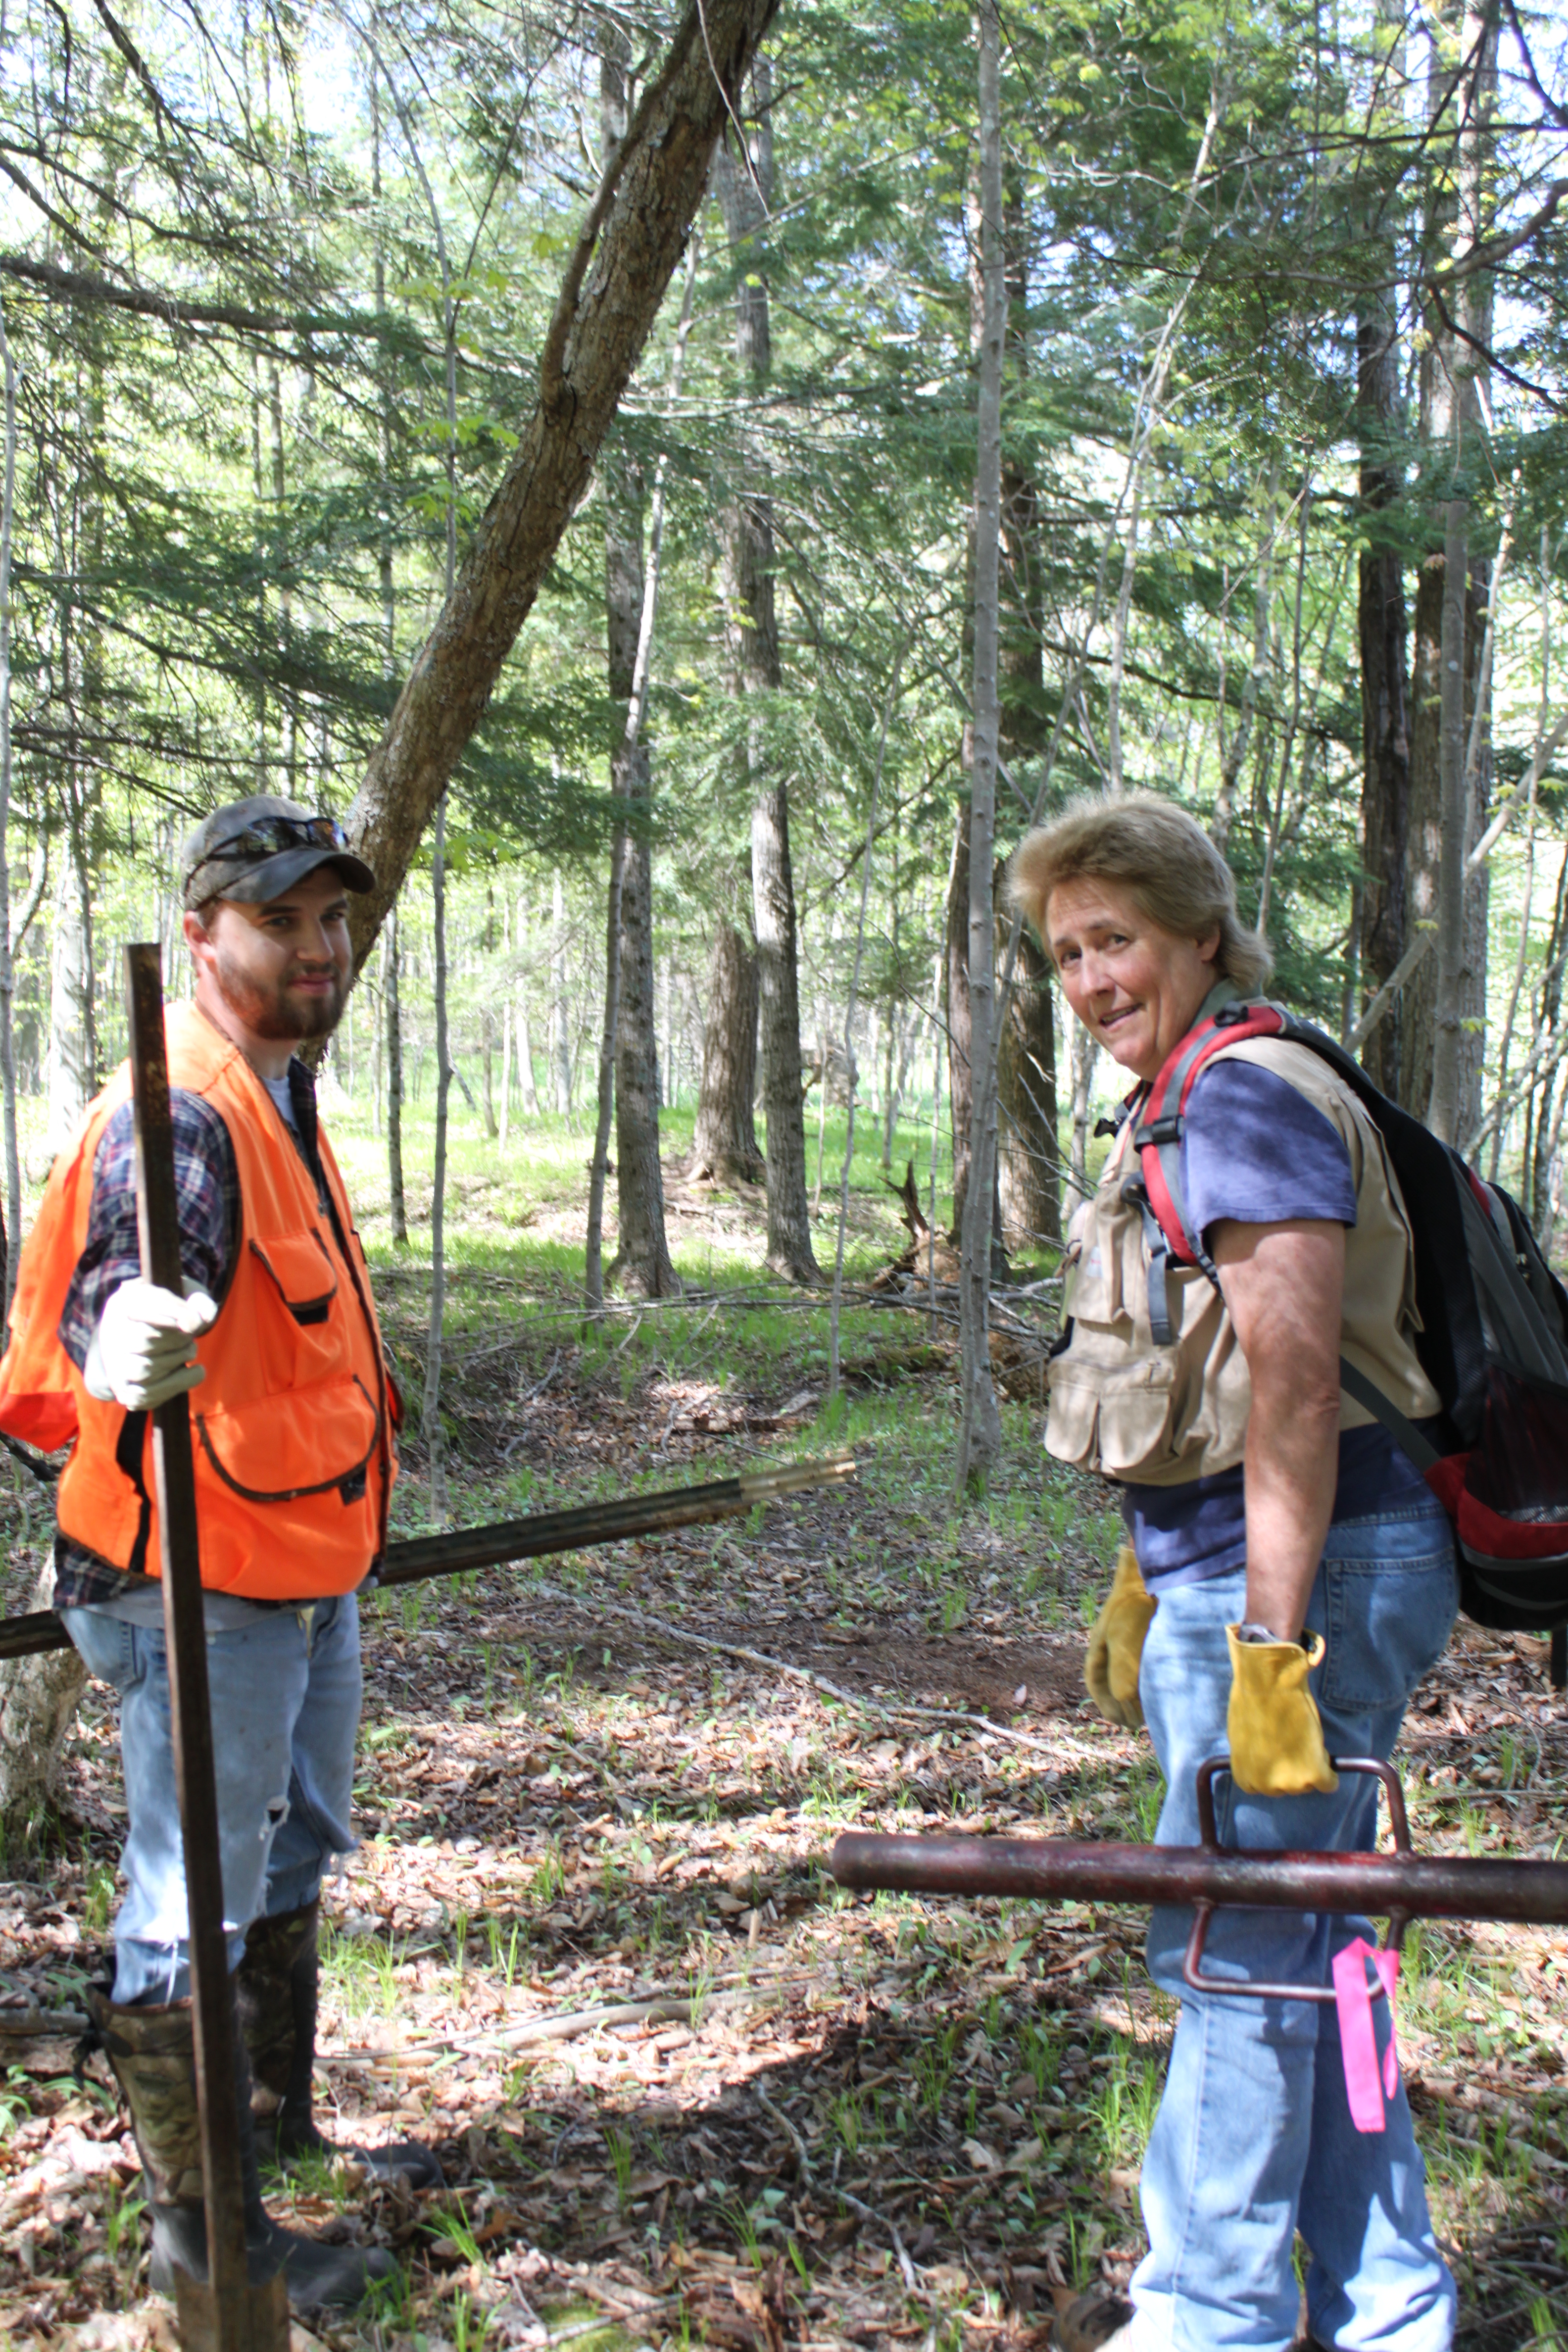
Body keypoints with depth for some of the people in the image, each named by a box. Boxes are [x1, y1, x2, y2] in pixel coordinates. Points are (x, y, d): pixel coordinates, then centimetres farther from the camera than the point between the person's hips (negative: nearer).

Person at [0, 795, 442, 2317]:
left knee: (290, 1866, 23)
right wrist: (122, 1350, -60)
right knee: (191, 1908, 3)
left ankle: (280, 2135, 42)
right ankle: (196, 2221, 20)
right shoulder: (180, 1114, -21)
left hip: (304, 1568, 11)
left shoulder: (277, 1097, 11)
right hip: (206, 1585, -10)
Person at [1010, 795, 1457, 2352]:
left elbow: (1293, 1383, -23)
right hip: (1230, 1573, 10)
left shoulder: (1251, 1097, -15)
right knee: (1307, 1947, 17)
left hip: (1307, 1574, -10)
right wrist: (1143, 1591, 25)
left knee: (1237, 1947, 1)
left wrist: (1273, 1641, -25)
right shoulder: (1179, 1112, 16)